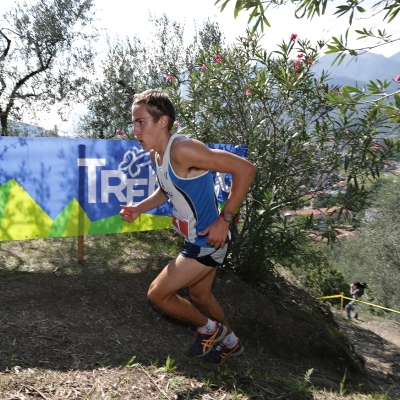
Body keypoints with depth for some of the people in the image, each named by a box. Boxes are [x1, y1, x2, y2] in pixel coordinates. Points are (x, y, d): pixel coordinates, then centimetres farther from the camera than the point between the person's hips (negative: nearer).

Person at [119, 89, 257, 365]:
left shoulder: (183, 149, -27)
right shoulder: (156, 154, 1)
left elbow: (245, 169, -29)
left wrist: (224, 220, -27)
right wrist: (139, 208, 4)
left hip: (208, 242, -9)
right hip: (197, 241, 9)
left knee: (157, 294, 1)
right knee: (200, 295, 26)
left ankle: (210, 329, 24)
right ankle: (231, 343, 49)